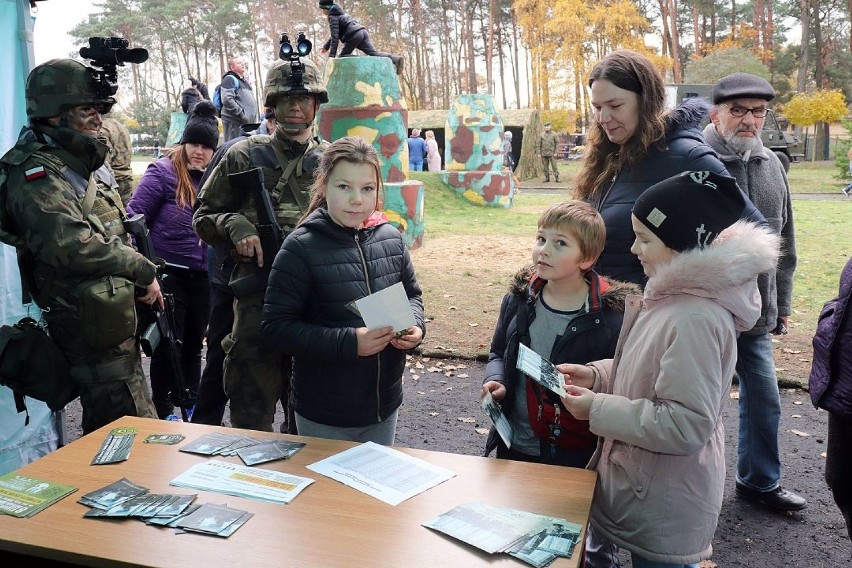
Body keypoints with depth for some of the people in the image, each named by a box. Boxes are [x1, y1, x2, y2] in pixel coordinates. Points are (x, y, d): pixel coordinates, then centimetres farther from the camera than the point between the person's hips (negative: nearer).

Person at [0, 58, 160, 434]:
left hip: (116, 318, 10)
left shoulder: (82, 164, 16)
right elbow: (75, 247, -31)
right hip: (92, 328, -10)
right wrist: (144, 271, -20)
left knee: (107, 431, 21)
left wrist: (141, 274, 11)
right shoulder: (37, 177, -15)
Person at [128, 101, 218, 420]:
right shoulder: (163, 172, -8)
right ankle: (164, 412, 20)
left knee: (193, 344, 16)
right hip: (168, 274, -4)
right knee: (168, 344, 5)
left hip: (202, 276, 5)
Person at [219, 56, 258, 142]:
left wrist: (254, 118, 16)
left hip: (248, 122, 9)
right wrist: (242, 114, -19)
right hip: (234, 122, -9)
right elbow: (227, 100, -19)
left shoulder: (245, 80, 23)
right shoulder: (229, 79, -5)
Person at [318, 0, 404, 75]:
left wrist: (332, 55, -10)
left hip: (354, 35, -8)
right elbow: (337, 34, 41)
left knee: (343, 56, 3)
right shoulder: (341, 14, 32)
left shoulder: (332, 17, 3)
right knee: (374, 53, -3)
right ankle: (395, 59, -24)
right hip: (362, 31, 8)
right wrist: (326, 47, 46)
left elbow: (335, 37, -8)